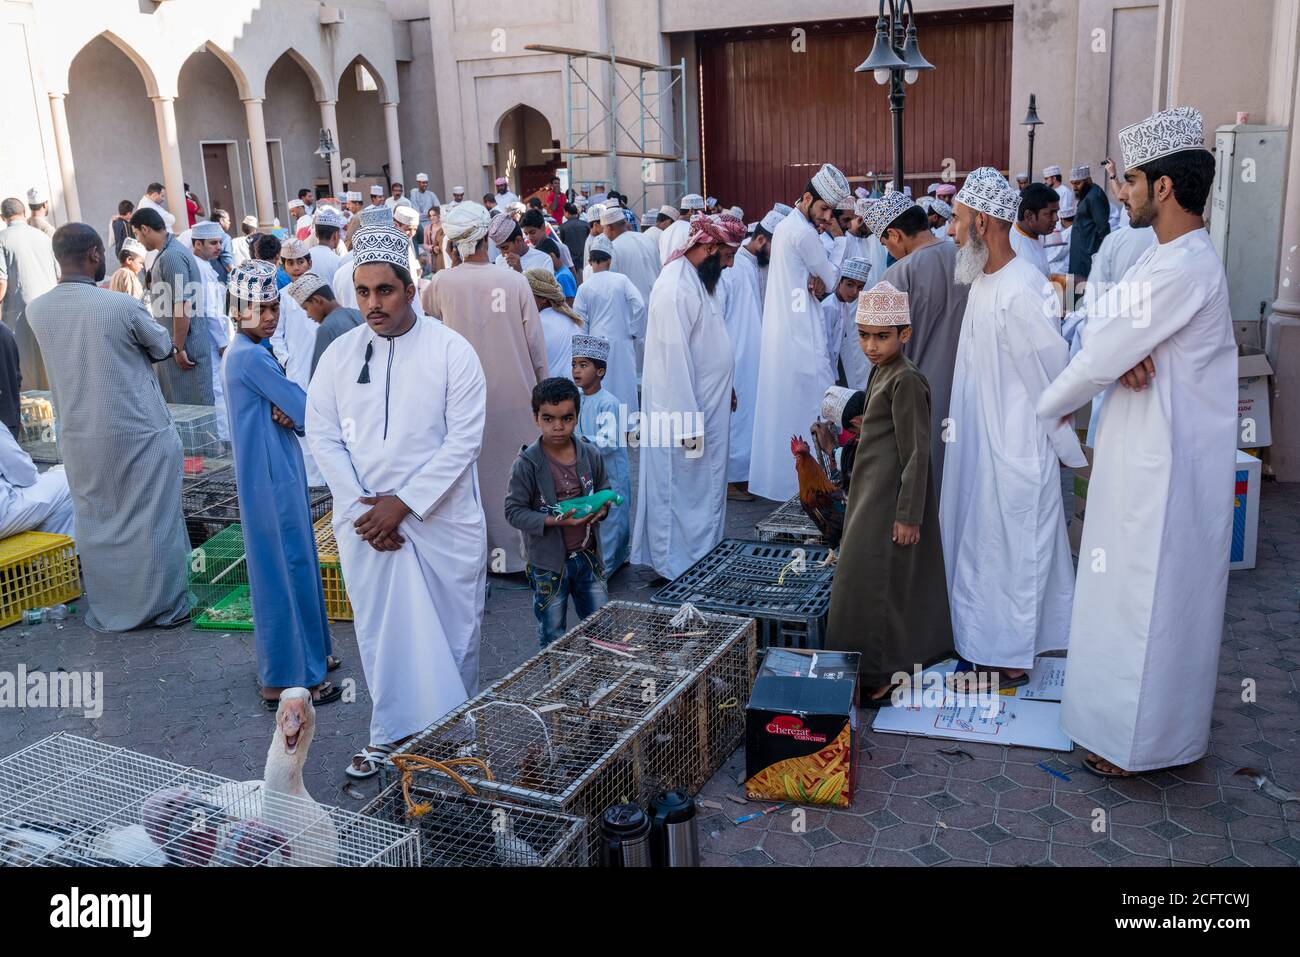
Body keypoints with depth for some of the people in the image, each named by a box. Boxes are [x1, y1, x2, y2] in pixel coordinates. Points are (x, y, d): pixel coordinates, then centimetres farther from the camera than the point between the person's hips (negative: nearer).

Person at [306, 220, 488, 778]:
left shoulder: (450, 350, -8)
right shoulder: (340, 354, 3)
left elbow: (464, 438, -12)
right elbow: (323, 436, 2)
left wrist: (404, 502, -15)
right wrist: (362, 505, -9)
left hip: (443, 518, -2)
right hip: (364, 520, 3)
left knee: (453, 627, 7)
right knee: (380, 629, 10)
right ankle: (391, 733, 26)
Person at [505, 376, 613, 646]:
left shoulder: (590, 454, -3)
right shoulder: (527, 464, -16)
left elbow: (604, 489, 12)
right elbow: (514, 511, -14)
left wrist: (602, 507, -11)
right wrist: (555, 520, -26)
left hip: (588, 555, 4)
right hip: (549, 562, -4)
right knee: (552, 634, 12)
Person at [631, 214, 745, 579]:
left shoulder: (700, 279, 10)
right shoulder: (675, 287, -22)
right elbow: (674, 357, -25)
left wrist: (724, 389, 20)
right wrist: (688, 423, -24)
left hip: (708, 405, 10)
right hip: (685, 412, -10)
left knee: (705, 490, 18)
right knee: (683, 491, 2)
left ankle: (702, 556, 31)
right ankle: (677, 567, 15)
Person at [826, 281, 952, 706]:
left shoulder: (906, 380, -19)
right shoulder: (883, 371, 10)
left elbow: (916, 453, -20)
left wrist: (908, 515, -19)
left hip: (891, 499, -9)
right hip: (874, 495, 9)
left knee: (873, 583, -4)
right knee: (897, 582, 16)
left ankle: (878, 679, 6)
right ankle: (897, 665, 28)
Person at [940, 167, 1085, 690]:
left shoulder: (1020, 291, -24)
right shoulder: (982, 280, 6)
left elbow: (1054, 374, -18)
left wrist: (1069, 445, -8)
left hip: (1014, 450, -9)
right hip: (978, 443, 9)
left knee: (1009, 551, 5)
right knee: (979, 543, 19)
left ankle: (1010, 659, 21)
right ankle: (982, 641, 35)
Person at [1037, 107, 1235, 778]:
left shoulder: (1184, 269, -23)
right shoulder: (1164, 255, 9)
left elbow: (1102, 358, -19)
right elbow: (1100, 319, 6)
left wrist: (1046, 410, -3)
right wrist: (1122, 355, -17)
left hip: (1165, 464, -10)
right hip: (1143, 452, 10)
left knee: (1150, 595, 3)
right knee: (1132, 588, 19)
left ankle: (1145, 736, 18)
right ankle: (1132, 708, 34)